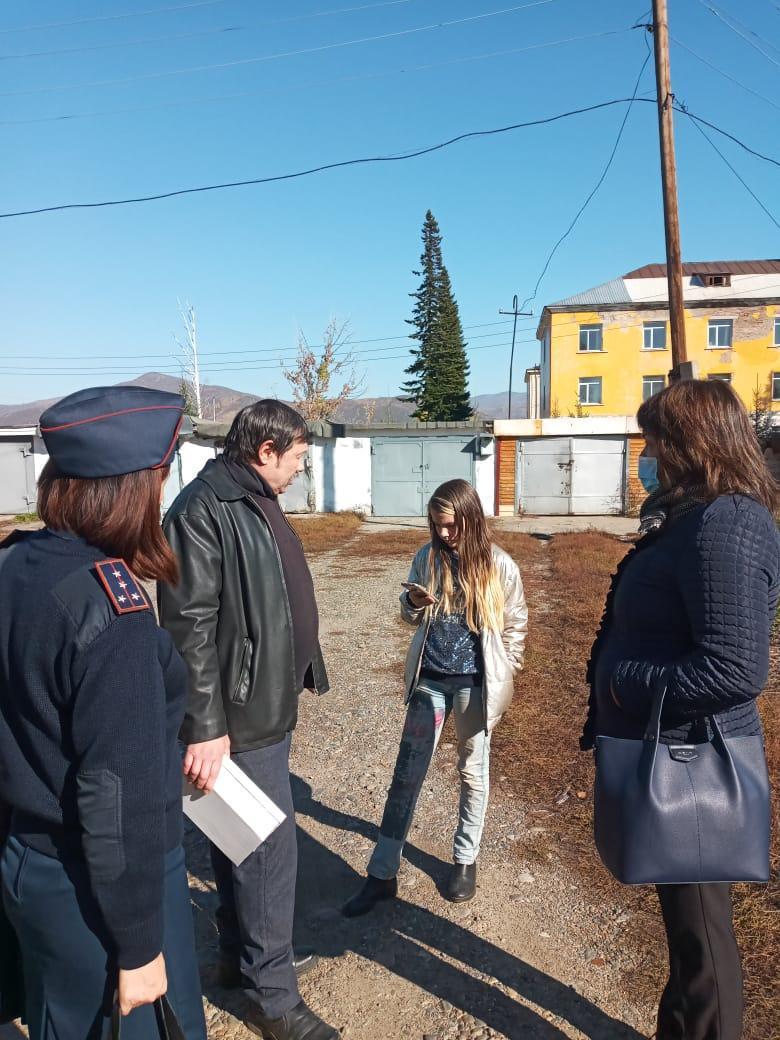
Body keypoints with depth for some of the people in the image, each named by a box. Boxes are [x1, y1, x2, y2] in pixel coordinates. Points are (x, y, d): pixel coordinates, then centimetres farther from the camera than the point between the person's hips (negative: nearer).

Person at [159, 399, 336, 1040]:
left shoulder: (256, 502, 10)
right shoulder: (204, 510, -21)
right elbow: (190, 627, -24)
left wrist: (295, 676, 21)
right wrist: (205, 729, -24)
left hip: (267, 706, 10)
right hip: (239, 716, -10)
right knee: (270, 850, 2)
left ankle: (241, 955, 41)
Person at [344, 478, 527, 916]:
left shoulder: (500, 566, -9)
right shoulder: (427, 558, -2)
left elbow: (516, 625, 2)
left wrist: (502, 675, 2)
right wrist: (413, 604, -13)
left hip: (475, 684, -2)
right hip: (429, 680, 2)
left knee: (473, 773, 15)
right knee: (407, 774, 6)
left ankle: (466, 860, 35)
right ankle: (383, 874, 17)